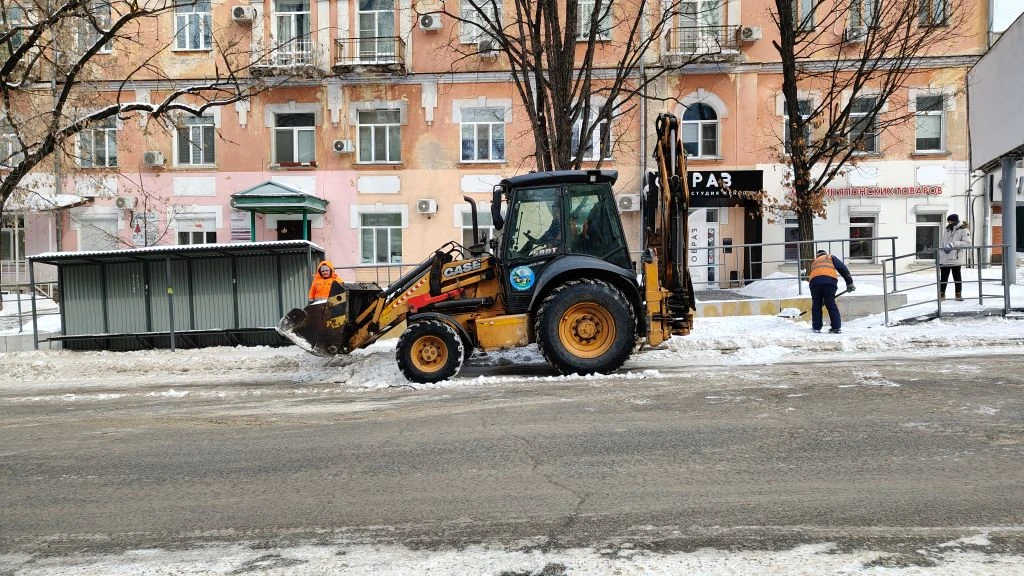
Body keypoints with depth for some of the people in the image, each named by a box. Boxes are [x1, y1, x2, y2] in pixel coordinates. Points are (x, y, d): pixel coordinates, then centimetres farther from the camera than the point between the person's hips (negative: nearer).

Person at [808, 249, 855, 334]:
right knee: (831, 305, 3)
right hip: (830, 281, -2)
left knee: (816, 305, 13)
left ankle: (816, 327, 14)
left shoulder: (814, 262, 38)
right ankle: (837, 327, 2)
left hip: (814, 282, 2)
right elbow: (843, 268, 12)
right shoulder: (830, 257, 28)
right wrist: (849, 283, 11)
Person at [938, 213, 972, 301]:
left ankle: (958, 294, 14)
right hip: (944, 258, 5)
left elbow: (967, 243, -17)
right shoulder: (946, 229, 14)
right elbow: (941, 242, 19)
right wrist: (941, 252, 10)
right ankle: (941, 294, 16)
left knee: (957, 276, 3)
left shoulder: (964, 230, -6)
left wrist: (953, 244, -25)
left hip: (956, 258, -5)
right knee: (943, 276, 8)